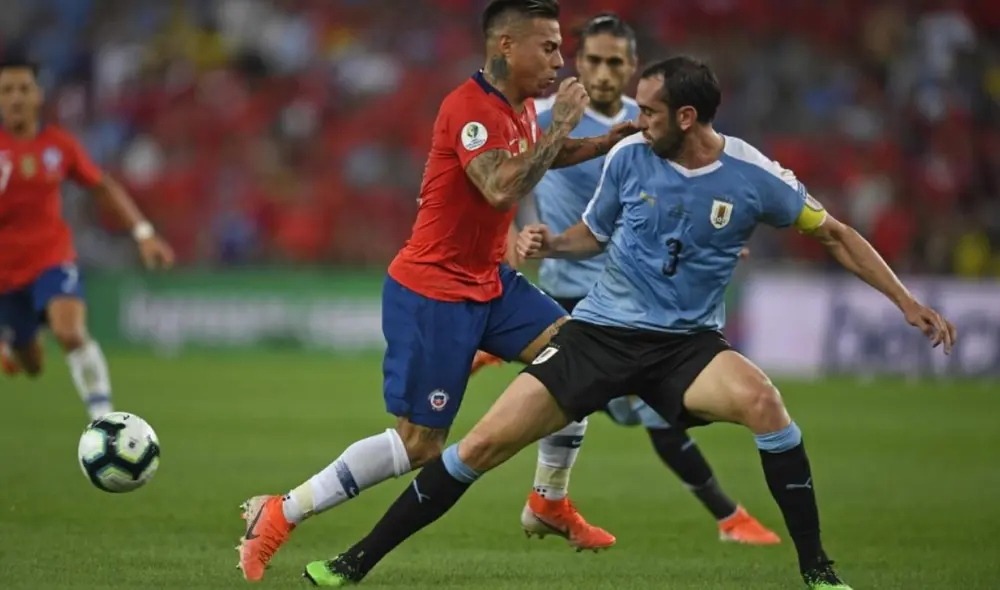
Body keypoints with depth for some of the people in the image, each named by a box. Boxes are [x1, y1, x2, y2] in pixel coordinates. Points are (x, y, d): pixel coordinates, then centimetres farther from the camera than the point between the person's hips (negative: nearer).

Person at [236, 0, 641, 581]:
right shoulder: (468, 108, -21)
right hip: (432, 292, -9)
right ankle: (279, 515, 3)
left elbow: (539, 157, 29)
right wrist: (561, 123, -25)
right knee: (420, 443, -6)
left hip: (489, 281, 9)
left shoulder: (521, 107, 6)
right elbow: (503, 189, -33)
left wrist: (601, 145, 14)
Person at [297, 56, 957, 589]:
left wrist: (909, 303, -1)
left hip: (687, 343, -2)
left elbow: (835, 234, 3)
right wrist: (549, 243, -8)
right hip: (602, 329, 2)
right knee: (486, 442, -8)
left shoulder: (754, 177, -9)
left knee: (761, 398, -34)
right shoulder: (628, 157, -4)